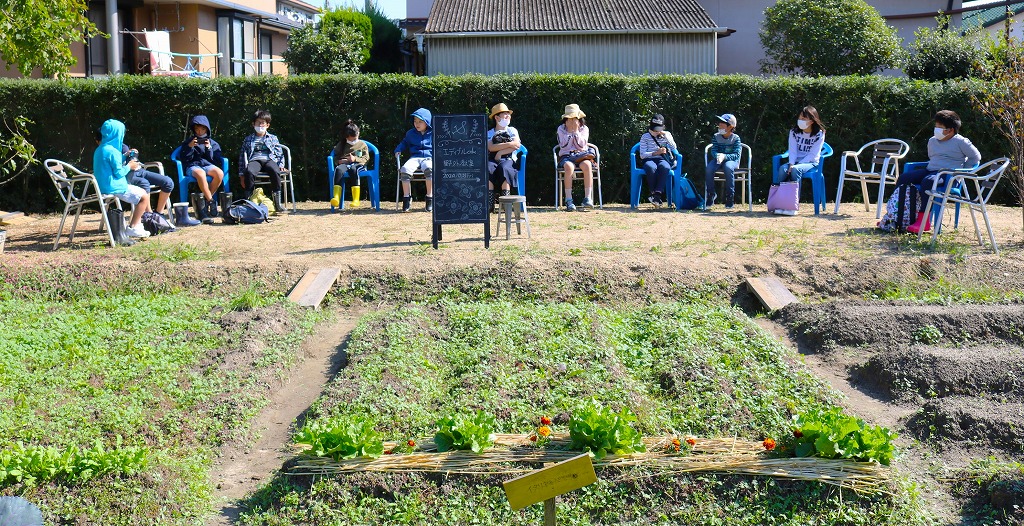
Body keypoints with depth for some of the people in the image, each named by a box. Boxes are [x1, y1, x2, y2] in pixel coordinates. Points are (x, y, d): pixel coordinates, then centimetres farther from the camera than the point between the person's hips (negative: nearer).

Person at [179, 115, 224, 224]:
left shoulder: (212, 143, 19)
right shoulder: (188, 142, 17)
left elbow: (217, 160, 8)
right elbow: (183, 159, 7)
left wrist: (209, 149, -5)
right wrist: (190, 147, -6)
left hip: (207, 165, 2)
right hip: (192, 166, -2)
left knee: (219, 173, -34)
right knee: (201, 174, -41)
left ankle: (203, 201, -24)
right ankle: (211, 202, -32)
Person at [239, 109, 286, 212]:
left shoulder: (273, 138, 24)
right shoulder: (248, 139, 23)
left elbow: (279, 154, 21)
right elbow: (242, 156, 19)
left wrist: (281, 165, 0)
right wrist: (242, 174, 8)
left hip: (269, 160, 0)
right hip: (254, 160, 0)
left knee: (275, 171, -38)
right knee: (249, 172, -38)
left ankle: (277, 202, -35)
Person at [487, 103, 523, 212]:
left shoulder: (512, 130, 22)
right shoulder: (489, 133, 19)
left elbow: (517, 145, 1)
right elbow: (491, 148, -3)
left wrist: (500, 152, -7)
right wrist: (509, 144, -7)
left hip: (508, 159, 0)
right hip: (493, 159, 0)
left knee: (503, 168, -38)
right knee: (488, 169, -36)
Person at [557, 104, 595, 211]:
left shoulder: (584, 129, 11)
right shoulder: (561, 129, 9)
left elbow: (581, 145, -4)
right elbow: (563, 146, -4)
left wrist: (576, 130, -8)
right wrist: (569, 131, -8)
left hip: (581, 155, 1)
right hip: (566, 156, -1)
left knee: (587, 165, -36)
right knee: (569, 166, -38)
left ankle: (588, 198, -36)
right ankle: (568, 200, -38)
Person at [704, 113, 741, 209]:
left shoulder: (735, 138, -6)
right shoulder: (716, 136, 4)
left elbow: (736, 155, -14)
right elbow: (713, 150, -3)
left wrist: (724, 156, -33)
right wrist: (717, 155, -28)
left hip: (732, 160, -3)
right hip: (718, 160, 3)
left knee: (728, 167, -39)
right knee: (708, 168, -30)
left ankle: (730, 197, -28)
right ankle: (711, 194, -14)